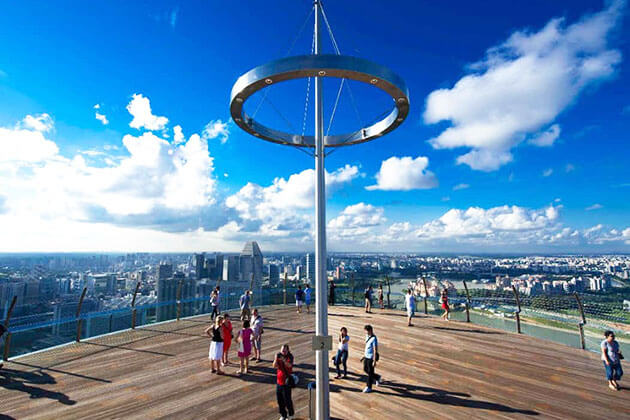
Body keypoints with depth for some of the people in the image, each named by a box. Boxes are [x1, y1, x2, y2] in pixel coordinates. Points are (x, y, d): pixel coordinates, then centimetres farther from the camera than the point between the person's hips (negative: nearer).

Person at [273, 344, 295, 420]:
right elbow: (275, 366, -10)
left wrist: (283, 359, -48)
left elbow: (289, 365, -33)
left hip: (286, 381, -5)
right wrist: (276, 358, -28)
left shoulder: (290, 356, -15)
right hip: (279, 380, 5)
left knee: (287, 399, 3)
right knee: (279, 399, 12)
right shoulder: (279, 355, -2)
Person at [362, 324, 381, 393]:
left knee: (370, 372, 4)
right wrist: (364, 355, 20)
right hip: (366, 356, 9)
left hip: (371, 358, -9)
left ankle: (369, 387, 19)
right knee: (365, 370, 19)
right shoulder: (367, 336, 2)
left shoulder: (374, 339, -24)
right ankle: (377, 378, 37)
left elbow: (375, 350, -23)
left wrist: (374, 361, -22)